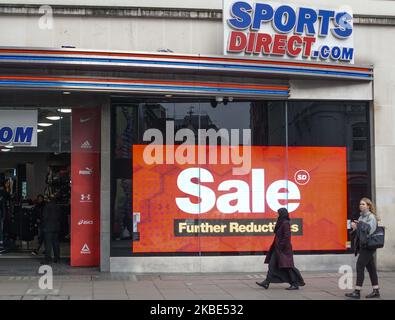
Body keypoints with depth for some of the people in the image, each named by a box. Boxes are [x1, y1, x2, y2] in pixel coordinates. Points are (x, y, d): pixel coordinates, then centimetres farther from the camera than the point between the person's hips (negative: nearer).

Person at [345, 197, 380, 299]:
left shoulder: (371, 217, -9)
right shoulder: (361, 216, 16)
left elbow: (370, 230, -19)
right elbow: (359, 230, 19)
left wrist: (358, 225, -18)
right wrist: (355, 227, -1)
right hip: (363, 245, 9)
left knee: (360, 266, -11)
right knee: (371, 267, 10)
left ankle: (357, 292, -10)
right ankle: (376, 291, 15)